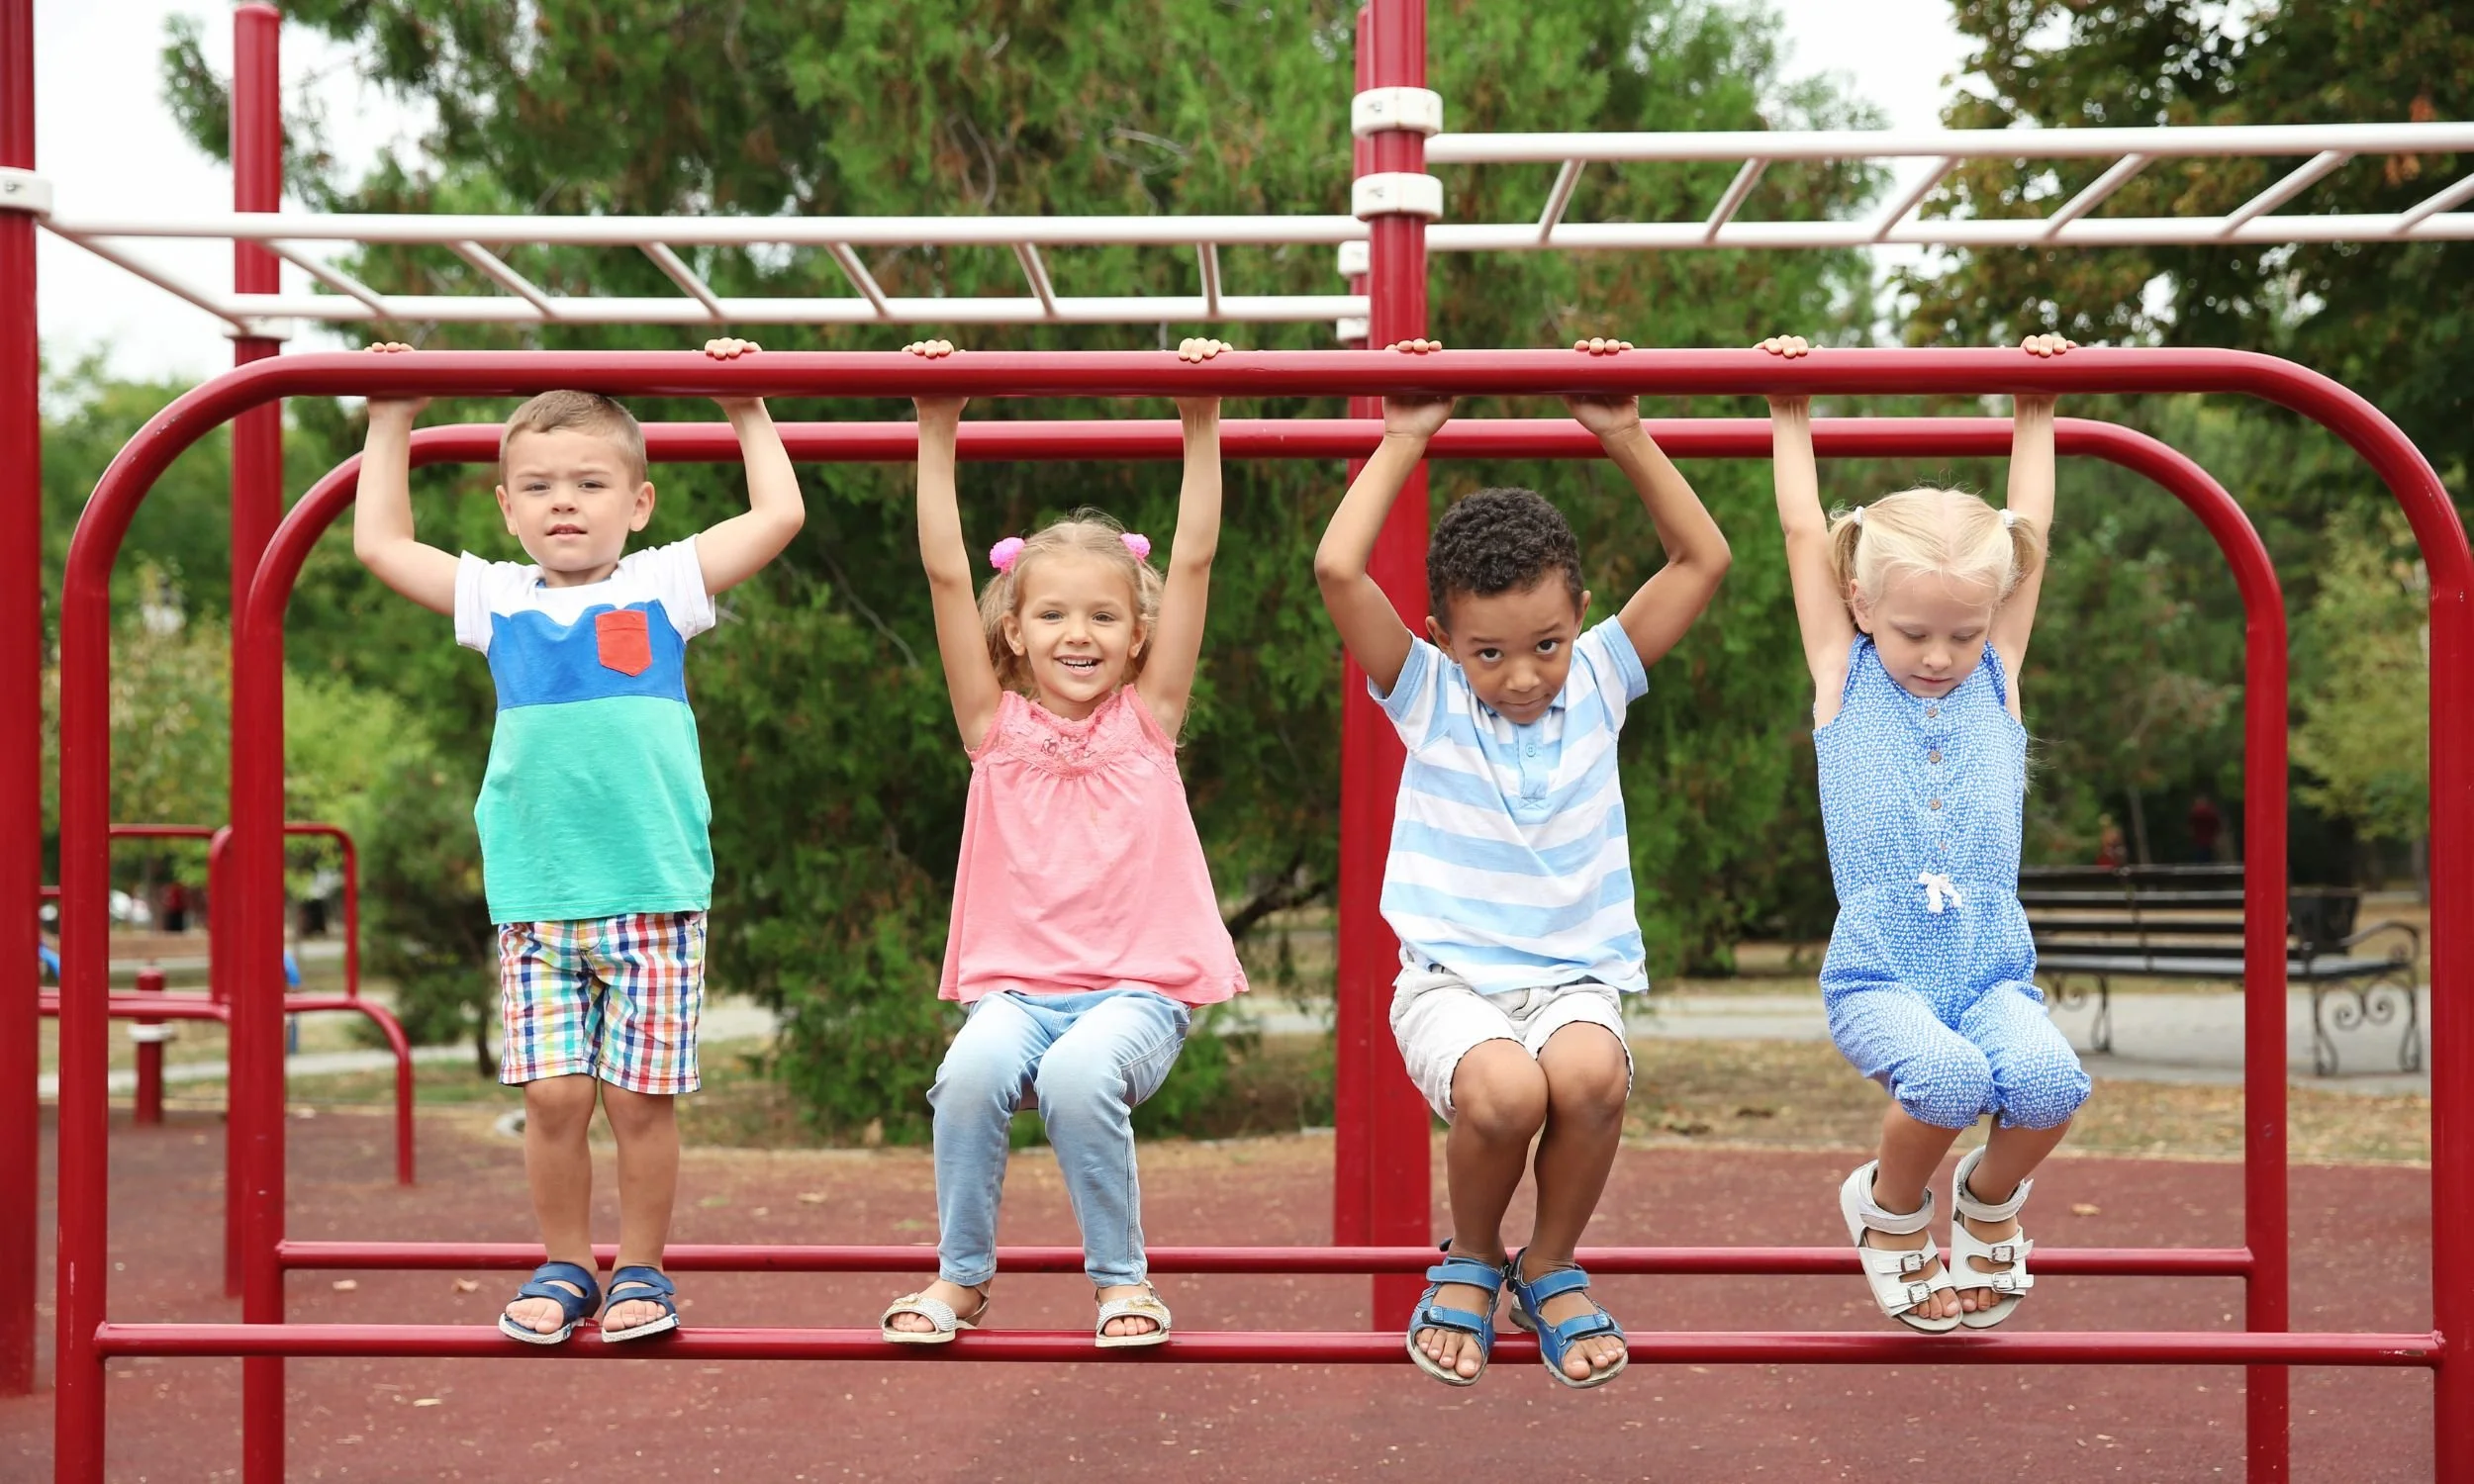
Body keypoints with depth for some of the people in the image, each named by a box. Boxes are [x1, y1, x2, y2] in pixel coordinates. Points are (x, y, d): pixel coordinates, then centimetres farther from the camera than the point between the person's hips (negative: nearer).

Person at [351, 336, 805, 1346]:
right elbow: (380, 542, 20)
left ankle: (640, 1269, 17)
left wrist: (748, 412, 11)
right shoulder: (496, 600, 11)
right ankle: (565, 1266, 17)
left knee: (640, 1098, 1)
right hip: (534, 896, 2)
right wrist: (392, 424, 22)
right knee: (553, 1094, -1)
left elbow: (778, 516, 5)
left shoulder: (664, 586, 5)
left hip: (654, 893, -2)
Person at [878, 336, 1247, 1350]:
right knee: (972, 1072, -30)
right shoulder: (995, 723, 8)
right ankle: (960, 1276, -7)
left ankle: (1122, 1277, -10)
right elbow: (946, 576, 2)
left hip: (1138, 988, -1)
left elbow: (1192, 561, 2)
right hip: (1017, 985, 1)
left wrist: (1202, 424, -2)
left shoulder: (1147, 717, 7)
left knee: (1080, 1075, -32)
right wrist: (937, 429, -3)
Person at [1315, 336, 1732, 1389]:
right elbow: (1338, 570, -13)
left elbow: (1703, 559, 5)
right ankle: (1470, 1261, 0)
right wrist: (1403, 441, -7)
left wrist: (1625, 438, 0)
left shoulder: (1598, 679, 6)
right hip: (1450, 977, -2)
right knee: (1502, 1088, -35)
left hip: (1575, 974, 2)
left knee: (1591, 1073, -34)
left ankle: (1551, 1265, -3)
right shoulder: (1427, 694, 0)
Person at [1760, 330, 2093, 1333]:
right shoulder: (1843, 675, 7)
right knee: (1946, 1077, -32)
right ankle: (1891, 1205, 3)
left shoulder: (1997, 678, 12)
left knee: (2047, 1078, -28)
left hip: (1993, 973, 2)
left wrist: (2036, 413, 18)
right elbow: (1804, 530, 8)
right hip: (1878, 975, -2)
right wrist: (1790, 414, 11)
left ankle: (1990, 1197, 7)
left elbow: (2030, 533, 15)